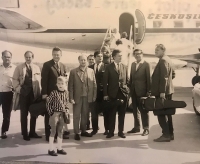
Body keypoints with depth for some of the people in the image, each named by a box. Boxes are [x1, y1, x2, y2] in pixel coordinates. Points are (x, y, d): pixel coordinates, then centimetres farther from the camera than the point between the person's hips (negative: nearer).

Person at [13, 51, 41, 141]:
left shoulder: (37, 68, 8)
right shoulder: (19, 67, 3)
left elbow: (39, 80, 5)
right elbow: (15, 79, -1)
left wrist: (39, 91, -4)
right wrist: (18, 89, -12)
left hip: (34, 93, 2)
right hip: (23, 93, -2)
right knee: (24, 114, 6)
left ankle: (32, 132, 23)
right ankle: (25, 133, 16)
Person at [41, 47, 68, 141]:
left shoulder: (63, 66, 13)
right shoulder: (47, 65, -6)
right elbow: (44, 80, -11)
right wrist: (44, 93, -17)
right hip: (50, 94, -5)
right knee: (49, 115, 5)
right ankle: (49, 135, 14)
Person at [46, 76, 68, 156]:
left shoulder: (65, 93, 3)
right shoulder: (53, 93, -12)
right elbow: (48, 102, -8)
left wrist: (67, 109, 0)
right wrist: (50, 112, -10)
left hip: (62, 114, 5)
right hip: (55, 114, -5)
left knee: (60, 131, 13)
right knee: (53, 131, 2)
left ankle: (59, 148, 25)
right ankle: (51, 149, 13)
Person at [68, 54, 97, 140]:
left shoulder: (91, 71, 5)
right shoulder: (73, 72, -3)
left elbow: (94, 84, 5)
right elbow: (70, 86, -4)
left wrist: (94, 96, -1)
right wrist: (71, 98, -10)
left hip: (87, 97, 2)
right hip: (77, 97, -2)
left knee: (85, 115, 12)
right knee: (76, 116, 5)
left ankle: (83, 131, 26)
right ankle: (76, 133, 15)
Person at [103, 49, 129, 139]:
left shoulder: (124, 67, 10)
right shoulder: (109, 67, 0)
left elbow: (127, 80, 13)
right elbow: (105, 81, -3)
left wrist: (128, 90, 2)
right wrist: (105, 94, -7)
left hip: (123, 93, 3)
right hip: (113, 93, -3)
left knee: (122, 114, 8)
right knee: (112, 114, 3)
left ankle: (121, 131, 17)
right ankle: (111, 132, 13)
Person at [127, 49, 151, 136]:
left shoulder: (146, 64, -4)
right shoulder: (133, 64, 14)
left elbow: (148, 78, -8)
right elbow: (131, 77, 13)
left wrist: (148, 91, -12)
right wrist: (130, 88, 7)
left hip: (142, 91, -6)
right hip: (134, 91, 6)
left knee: (143, 110, 1)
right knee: (135, 109, 12)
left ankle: (146, 129, 10)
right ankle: (136, 127, 23)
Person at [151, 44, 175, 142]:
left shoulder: (163, 60, -15)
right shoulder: (168, 60, 17)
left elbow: (164, 77, -23)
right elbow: (172, 74, 23)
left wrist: (162, 91, -26)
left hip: (162, 92, -10)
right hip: (168, 90, 10)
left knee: (161, 113, -6)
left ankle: (166, 135, -2)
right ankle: (170, 134, 21)